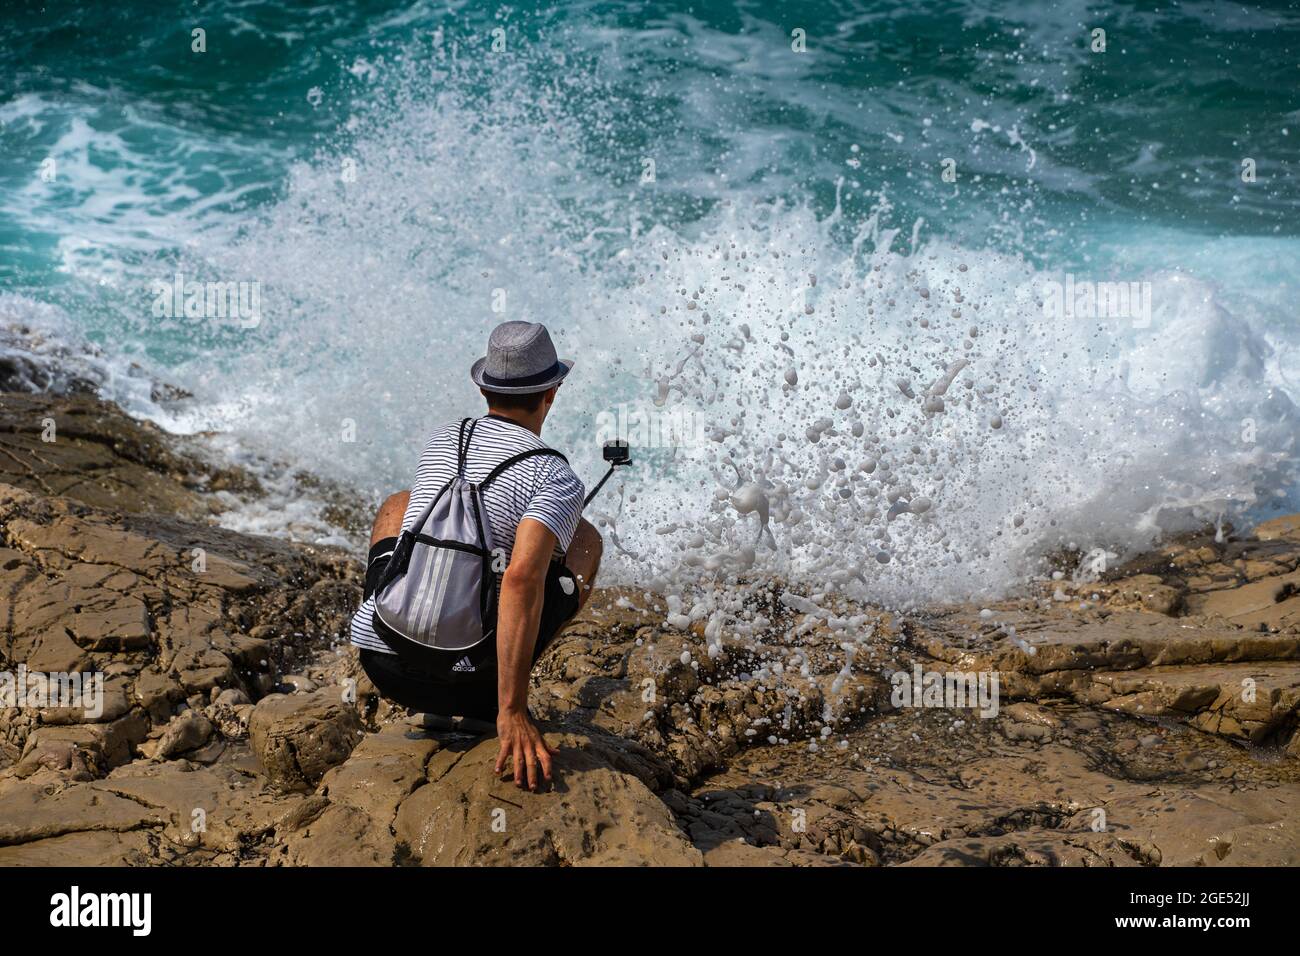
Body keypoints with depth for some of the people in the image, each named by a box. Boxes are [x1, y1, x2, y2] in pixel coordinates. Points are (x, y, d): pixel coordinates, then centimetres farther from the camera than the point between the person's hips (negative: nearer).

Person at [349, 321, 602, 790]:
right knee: (585, 536, 12)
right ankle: (505, 698, 13)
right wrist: (512, 712, -26)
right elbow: (523, 576, -27)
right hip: (462, 684, -5)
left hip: (377, 660, 5)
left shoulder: (441, 440, 9)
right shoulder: (558, 479, -9)